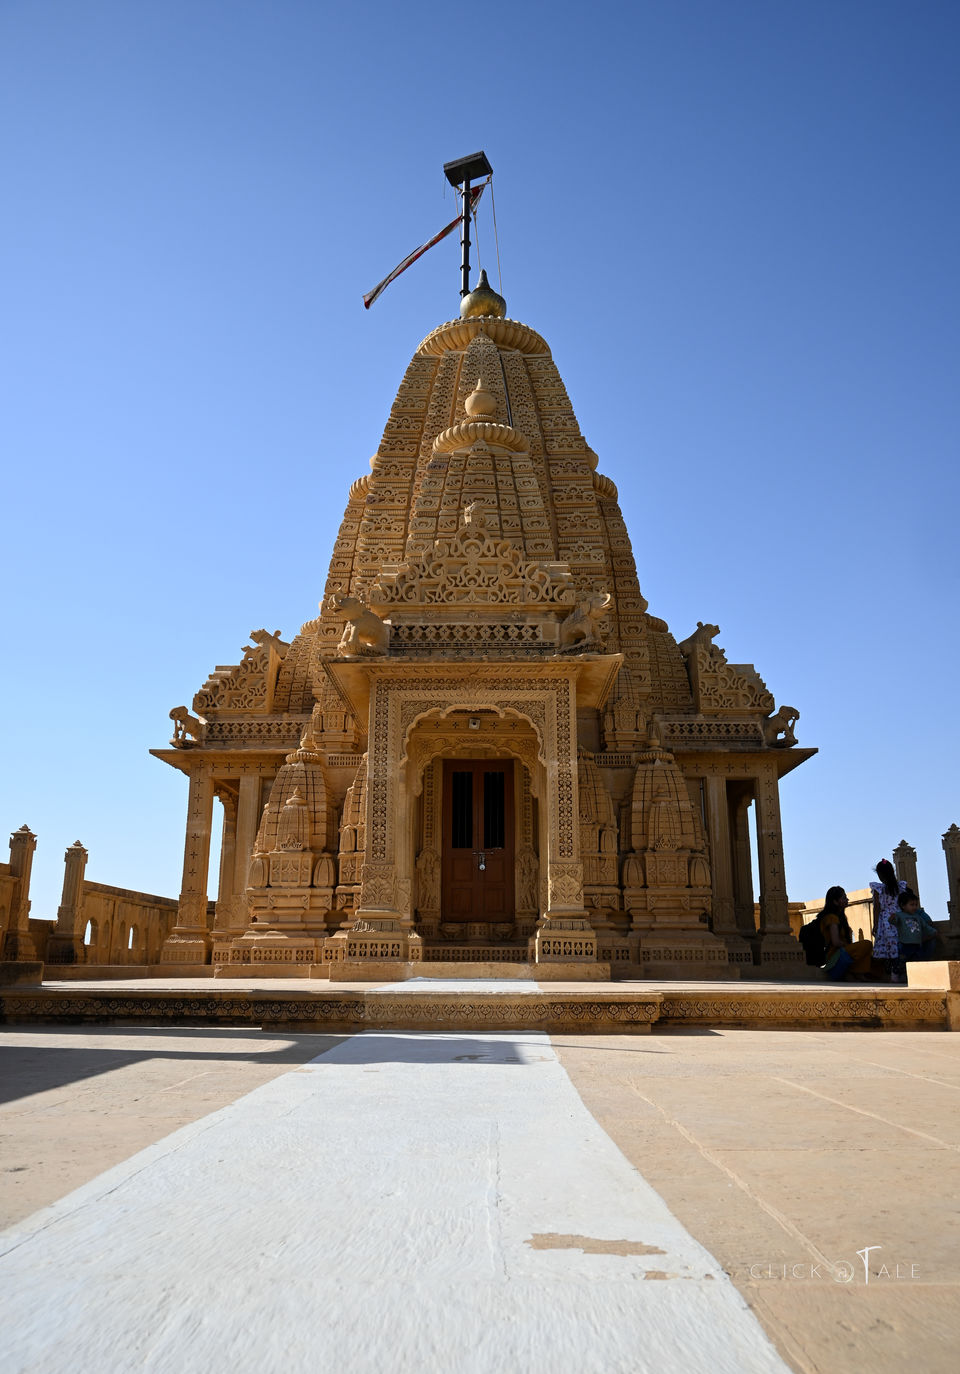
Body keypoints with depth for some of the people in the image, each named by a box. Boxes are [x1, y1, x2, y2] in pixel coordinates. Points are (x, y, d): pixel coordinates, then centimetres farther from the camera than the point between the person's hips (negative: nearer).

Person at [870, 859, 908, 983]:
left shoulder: (878, 888, -6)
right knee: (898, 946, 4)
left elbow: (877, 908, -4)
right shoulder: (900, 886, 2)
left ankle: (890, 975, 1)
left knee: (886, 947, 1)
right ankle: (897, 974, 3)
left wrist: (875, 925, 0)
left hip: (885, 920, -3)